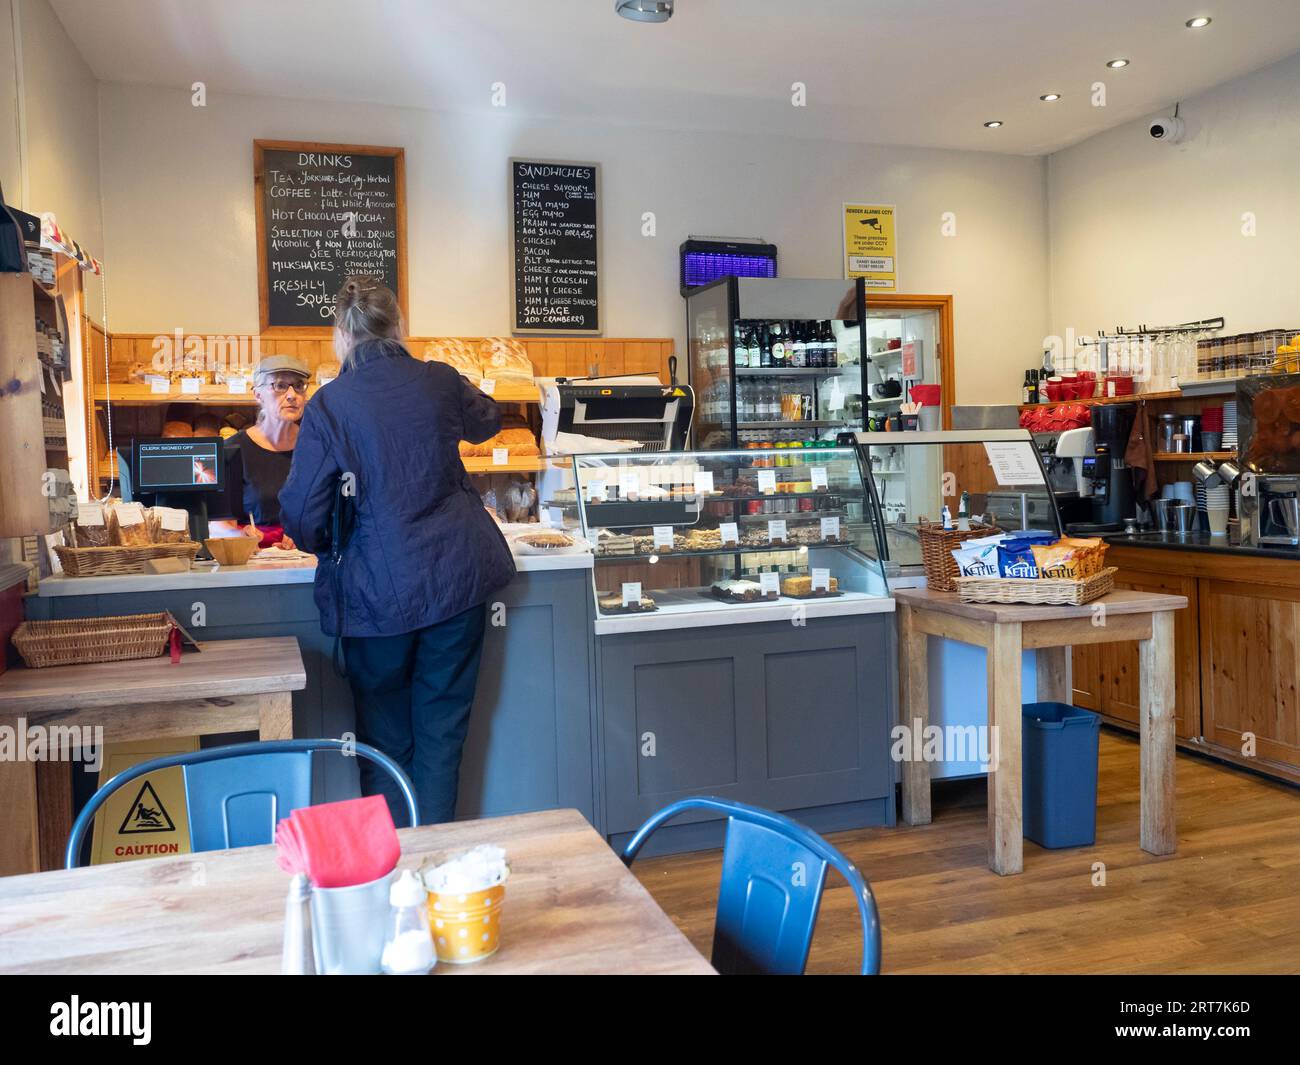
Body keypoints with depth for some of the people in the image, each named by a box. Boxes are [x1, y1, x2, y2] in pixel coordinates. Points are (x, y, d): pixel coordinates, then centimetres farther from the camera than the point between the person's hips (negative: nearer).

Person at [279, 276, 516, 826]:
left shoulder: (328, 405, -9)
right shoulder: (440, 380, 0)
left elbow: (302, 515, -7)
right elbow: (487, 420, 23)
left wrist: (326, 547, 16)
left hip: (379, 590, -2)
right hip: (458, 576, 2)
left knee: (384, 733, 15)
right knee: (442, 726, 12)